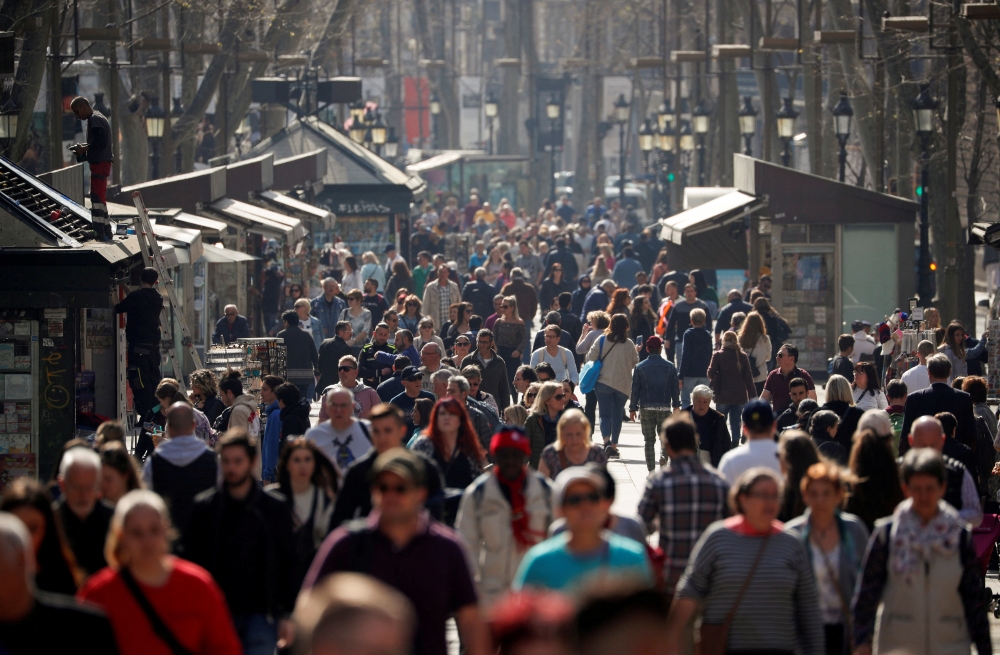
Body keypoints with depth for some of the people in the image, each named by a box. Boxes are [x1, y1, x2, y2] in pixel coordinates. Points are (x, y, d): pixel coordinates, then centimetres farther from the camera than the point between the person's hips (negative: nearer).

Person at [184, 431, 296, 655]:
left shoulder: (274, 507, 2)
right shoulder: (204, 507, 4)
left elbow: (288, 564, 4)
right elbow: (191, 559, 5)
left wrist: (286, 614, -1)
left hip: (260, 615, -1)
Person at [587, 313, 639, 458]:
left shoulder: (602, 340, -6)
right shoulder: (629, 344, -4)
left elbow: (590, 358, -6)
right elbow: (635, 363, 5)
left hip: (604, 383, -1)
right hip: (623, 385, 1)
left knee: (605, 414, 0)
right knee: (617, 415, 14)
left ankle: (606, 440, -22)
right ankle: (614, 445, 17)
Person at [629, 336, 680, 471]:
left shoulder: (640, 367, -1)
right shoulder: (670, 366, 1)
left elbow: (635, 389, 0)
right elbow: (675, 388, 7)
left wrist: (632, 409, 5)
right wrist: (676, 405, 18)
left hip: (646, 409, 0)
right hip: (664, 408, 0)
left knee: (649, 440, 5)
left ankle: (651, 470, 1)